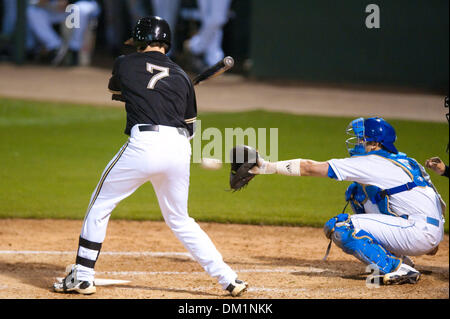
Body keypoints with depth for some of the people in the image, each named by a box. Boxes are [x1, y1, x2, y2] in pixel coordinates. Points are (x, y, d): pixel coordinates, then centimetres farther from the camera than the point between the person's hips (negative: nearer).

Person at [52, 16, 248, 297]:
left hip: (144, 144, -4)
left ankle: (83, 276, 11)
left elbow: (115, 88, 32)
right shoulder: (182, 76, 17)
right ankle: (229, 279, 12)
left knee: (100, 205, 14)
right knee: (180, 220, 19)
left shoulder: (126, 64, 9)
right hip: (180, 148, 4)